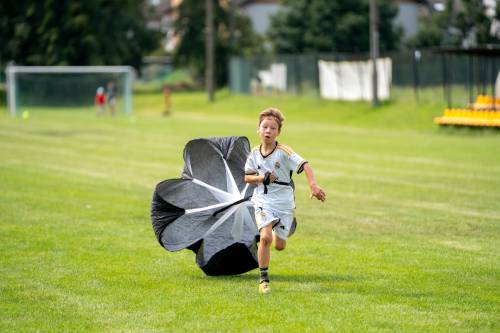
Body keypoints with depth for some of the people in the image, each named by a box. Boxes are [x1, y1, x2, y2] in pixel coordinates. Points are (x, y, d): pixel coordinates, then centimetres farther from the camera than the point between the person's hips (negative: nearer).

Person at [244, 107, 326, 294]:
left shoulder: (283, 151, -13)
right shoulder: (255, 153, -2)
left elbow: (305, 166, -22)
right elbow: (247, 177, 8)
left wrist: (313, 186, -38)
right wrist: (261, 178, -14)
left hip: (284, 203, -1)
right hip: (263, 202, 1)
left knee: (279, 246, 7)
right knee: (265, 238, -22)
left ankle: (283, 230, 45)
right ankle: (263, 279, -10)